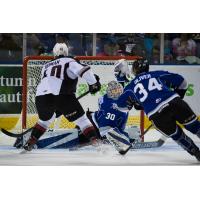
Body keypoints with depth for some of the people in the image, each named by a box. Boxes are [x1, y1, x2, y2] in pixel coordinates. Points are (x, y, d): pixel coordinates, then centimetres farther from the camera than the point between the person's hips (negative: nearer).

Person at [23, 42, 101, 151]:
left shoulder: (46, 66, 31)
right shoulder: (69, 62, 13)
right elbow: (84, 70, -6)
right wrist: (93, 83, 3)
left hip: (41, 96, 5)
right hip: (61, 96, -5)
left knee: (45, 118, 34)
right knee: (81, 119, 6)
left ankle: (30, 142, 34)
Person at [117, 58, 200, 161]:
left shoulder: (131, 86, 22)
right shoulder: (158, 74, 21)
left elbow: (121, 104, 31)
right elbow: (181, 81, 19)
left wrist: (133, 103, 48)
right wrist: (178, 96, 34)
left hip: (156, 115, 0)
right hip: (174, 102, 0)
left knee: (177, 135, 18)